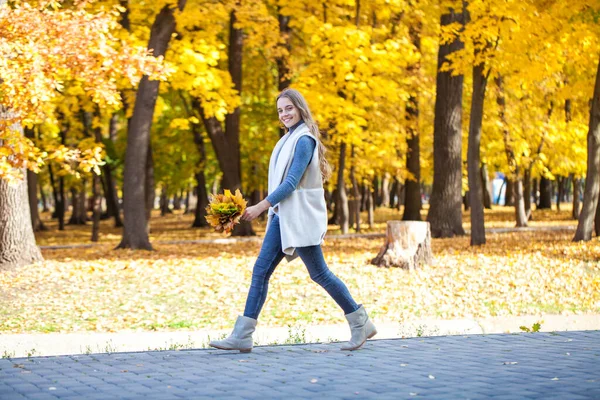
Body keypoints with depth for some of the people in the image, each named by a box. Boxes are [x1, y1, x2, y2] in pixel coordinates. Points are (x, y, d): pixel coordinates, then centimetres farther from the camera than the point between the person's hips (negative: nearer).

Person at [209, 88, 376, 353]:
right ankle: (242, 336, 0)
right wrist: (270, 209, 16)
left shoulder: (304, 139, -12)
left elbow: (292, 181, -19)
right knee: (261, 270, 1)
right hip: (282, 216, 9)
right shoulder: (290, 138, 15)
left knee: (319, 274, -2)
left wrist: (261, 206, -20)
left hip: (300, 217, -9)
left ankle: (360, 323, 11)